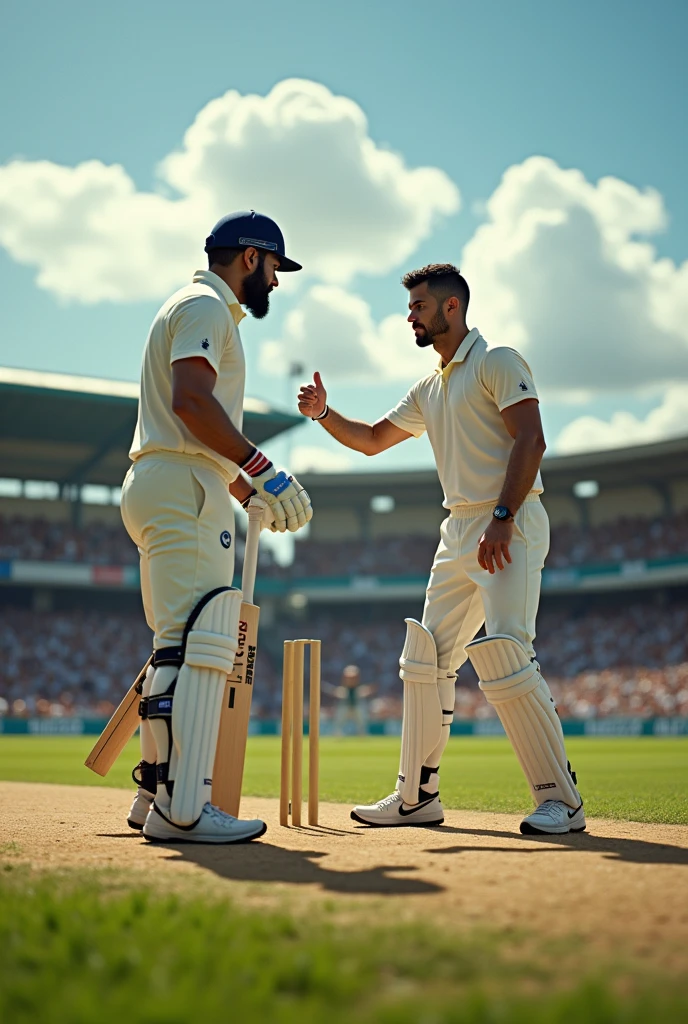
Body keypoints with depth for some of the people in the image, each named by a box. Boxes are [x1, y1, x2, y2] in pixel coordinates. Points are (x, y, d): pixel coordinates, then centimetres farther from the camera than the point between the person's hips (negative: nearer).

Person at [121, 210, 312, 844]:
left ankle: (155, 795, 15)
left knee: (180, 647, 12)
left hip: (158, 486, 11)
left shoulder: (198, 310, 28)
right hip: (184, 489, -11)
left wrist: (253, 492, 22)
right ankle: (181, 810, -19)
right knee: (200, 644, -16)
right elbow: (191, 399, -20)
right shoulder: (205, 306, -4)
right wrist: (264, 471, -22)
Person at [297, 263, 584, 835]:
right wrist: (324, 413, 12)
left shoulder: (497, 363, -4)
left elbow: (530, 439, -15)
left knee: (504, 657, -18)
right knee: (425, 660, 6)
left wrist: (502, 519, -24)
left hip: (512, 529, -9)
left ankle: (561, 800, -8)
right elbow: (373, 440, 29)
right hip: (459, 531, 9)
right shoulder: (429, 390, 21)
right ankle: (417, 797, 15)